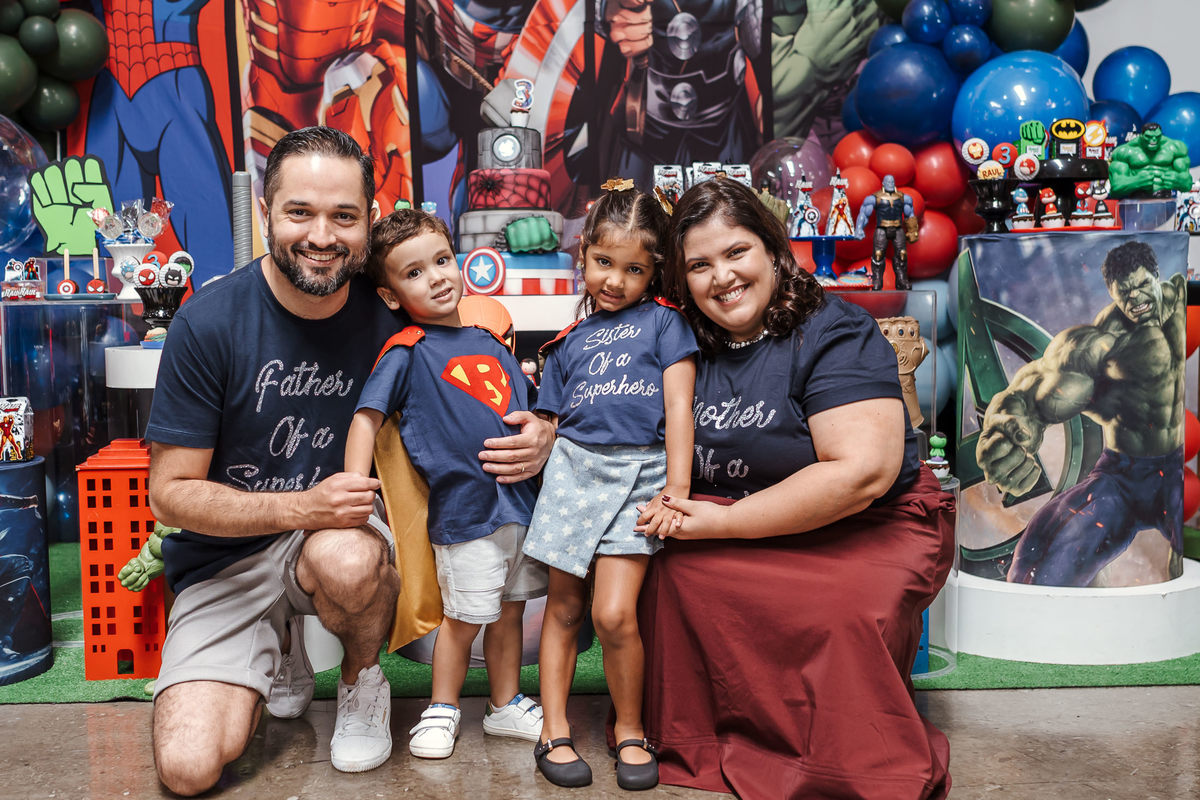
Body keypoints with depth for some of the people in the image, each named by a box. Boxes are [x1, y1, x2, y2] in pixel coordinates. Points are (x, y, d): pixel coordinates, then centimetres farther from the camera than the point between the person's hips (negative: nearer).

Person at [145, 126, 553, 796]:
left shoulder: (390, 318, -10)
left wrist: (535, 438, -17)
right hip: (223, 559, 0)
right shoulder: (209, 324, -16)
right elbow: (171, 493, -12)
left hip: (337, 529, 1)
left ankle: (362, 684, -2)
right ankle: (282, 652, 17)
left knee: (347, 558, -37)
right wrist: (300, 506, -28)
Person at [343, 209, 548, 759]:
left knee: (509, 611, 16)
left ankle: (506, 705, 33)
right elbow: (367, 417, -11)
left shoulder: (490, 342, 12)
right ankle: (442, 709, 26)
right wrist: (354, 491, -21)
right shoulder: (406, 352, -6)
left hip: (520, 497, 6)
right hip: (464, 504, -6)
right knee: (465, 618, 4)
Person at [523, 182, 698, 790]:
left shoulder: (663, 323, 7)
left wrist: (677, 491, -7)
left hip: (639, 472, -3)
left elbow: (678, 408, 0)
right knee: (563, 608, 7)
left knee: (614, 614, -11)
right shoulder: (569, 342, 17)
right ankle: (555, 731, 20)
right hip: (573, 469, 3)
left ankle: (630, 728, 12)